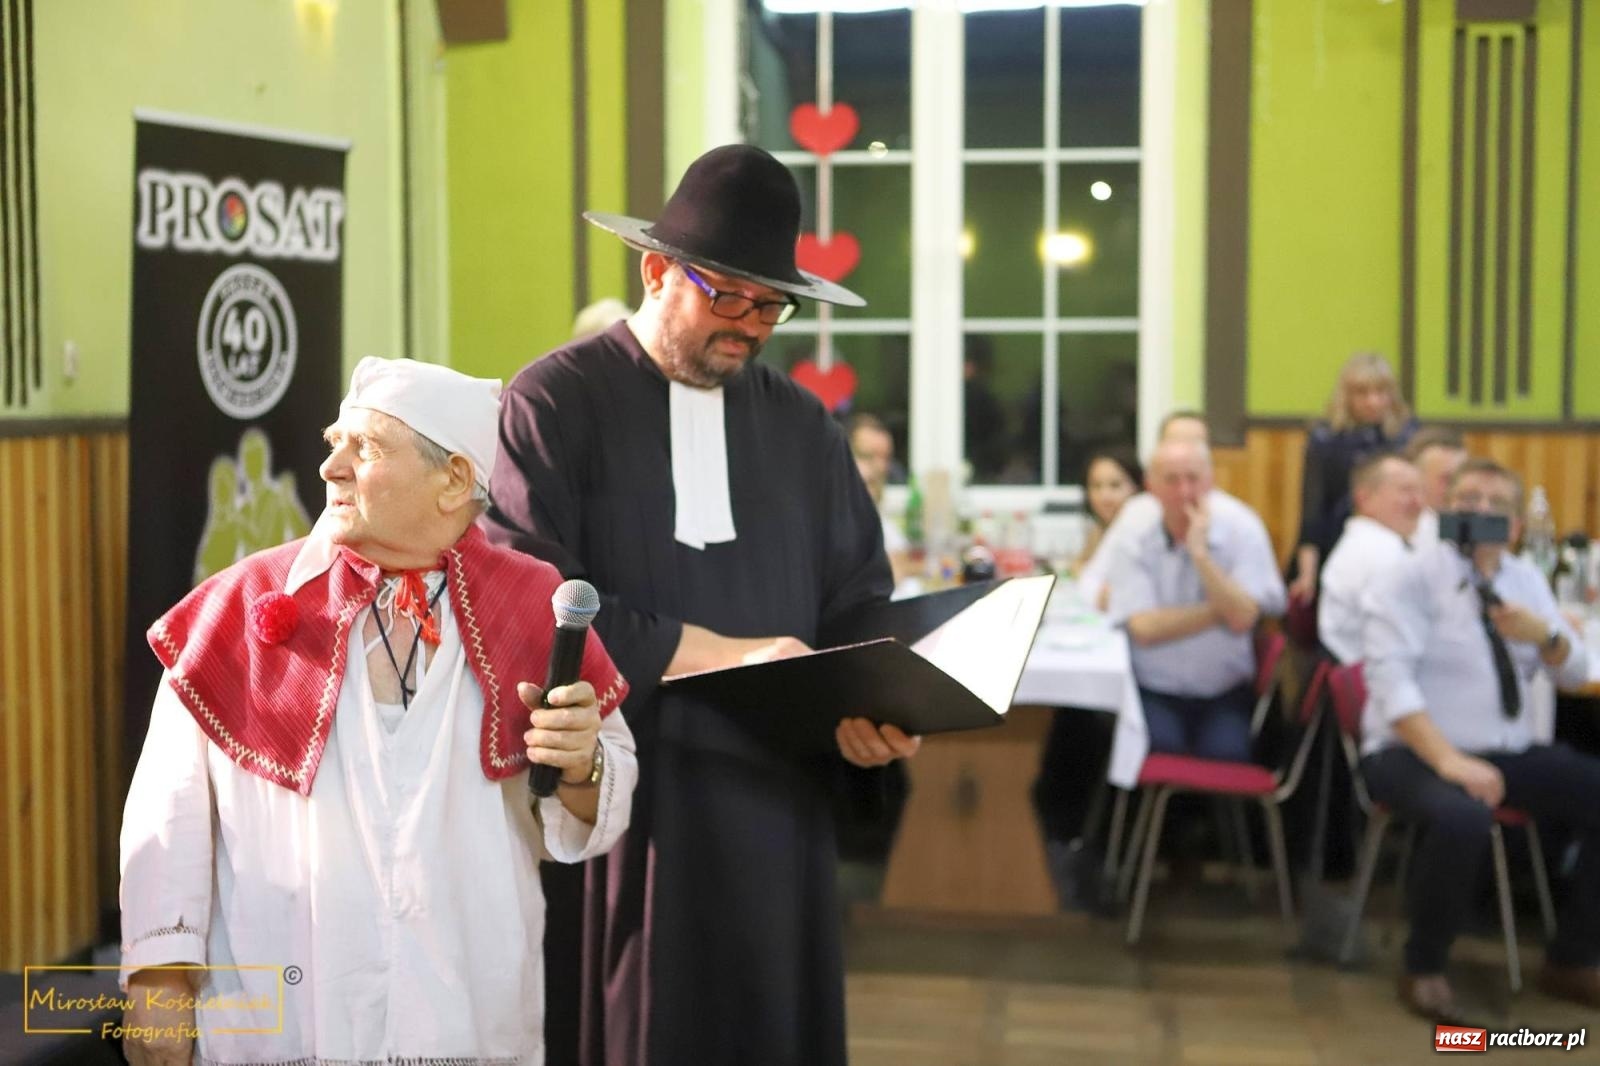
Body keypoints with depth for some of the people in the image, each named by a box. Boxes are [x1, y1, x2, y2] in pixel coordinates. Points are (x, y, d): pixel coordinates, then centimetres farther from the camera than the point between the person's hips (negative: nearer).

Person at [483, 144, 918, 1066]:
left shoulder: (803, 424, 12)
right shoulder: (555, 402, -3)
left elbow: (860, 604, 12)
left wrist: (874, 709, -9)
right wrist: (724, 652, -15)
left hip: (774, 799, 4)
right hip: (610, 797, -4)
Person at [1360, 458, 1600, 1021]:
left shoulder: (1526, 578, 12)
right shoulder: (1413, 574, -7)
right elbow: (1391, 679, -18)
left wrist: (1544, 635, -9)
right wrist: (1449, 760, -30)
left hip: (1511, 753, 7)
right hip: (1415, 752, -6)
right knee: (1462, 818, -38)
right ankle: (1424, 969, -13)